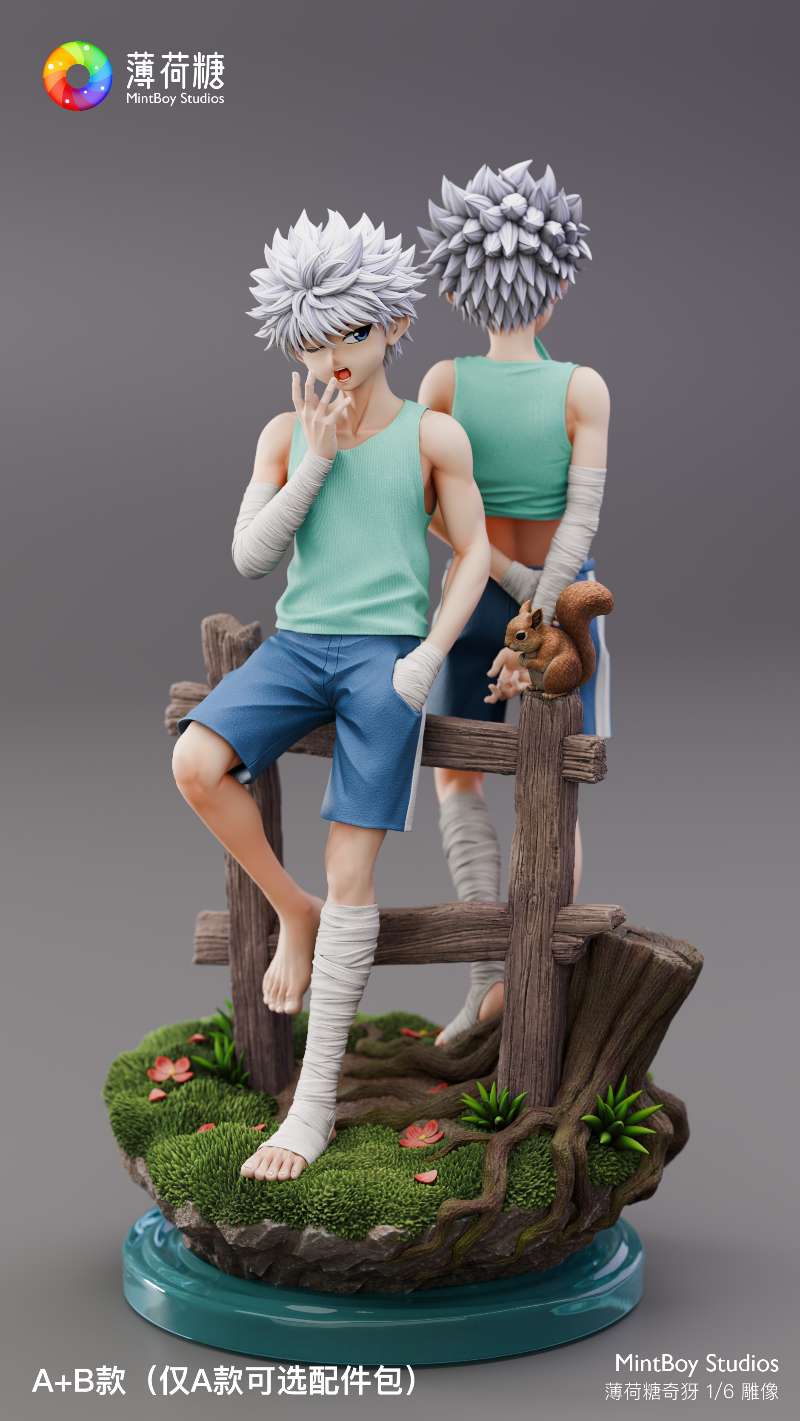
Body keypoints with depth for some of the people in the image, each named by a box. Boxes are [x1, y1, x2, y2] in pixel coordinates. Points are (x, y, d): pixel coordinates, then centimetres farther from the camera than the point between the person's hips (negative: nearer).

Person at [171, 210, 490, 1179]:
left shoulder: (433, 436, 3)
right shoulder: (285, 434, 10)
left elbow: (474, 551, 7)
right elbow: (249, 556, 3)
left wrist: (429, 655, -6)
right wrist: (317, 456, -5)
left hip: (386, 653, -3)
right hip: (297, 643, 3)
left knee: (351, 873, -8)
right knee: (195, 761, -27)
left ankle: (316, 1099, 0)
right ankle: (292, 913, 0)